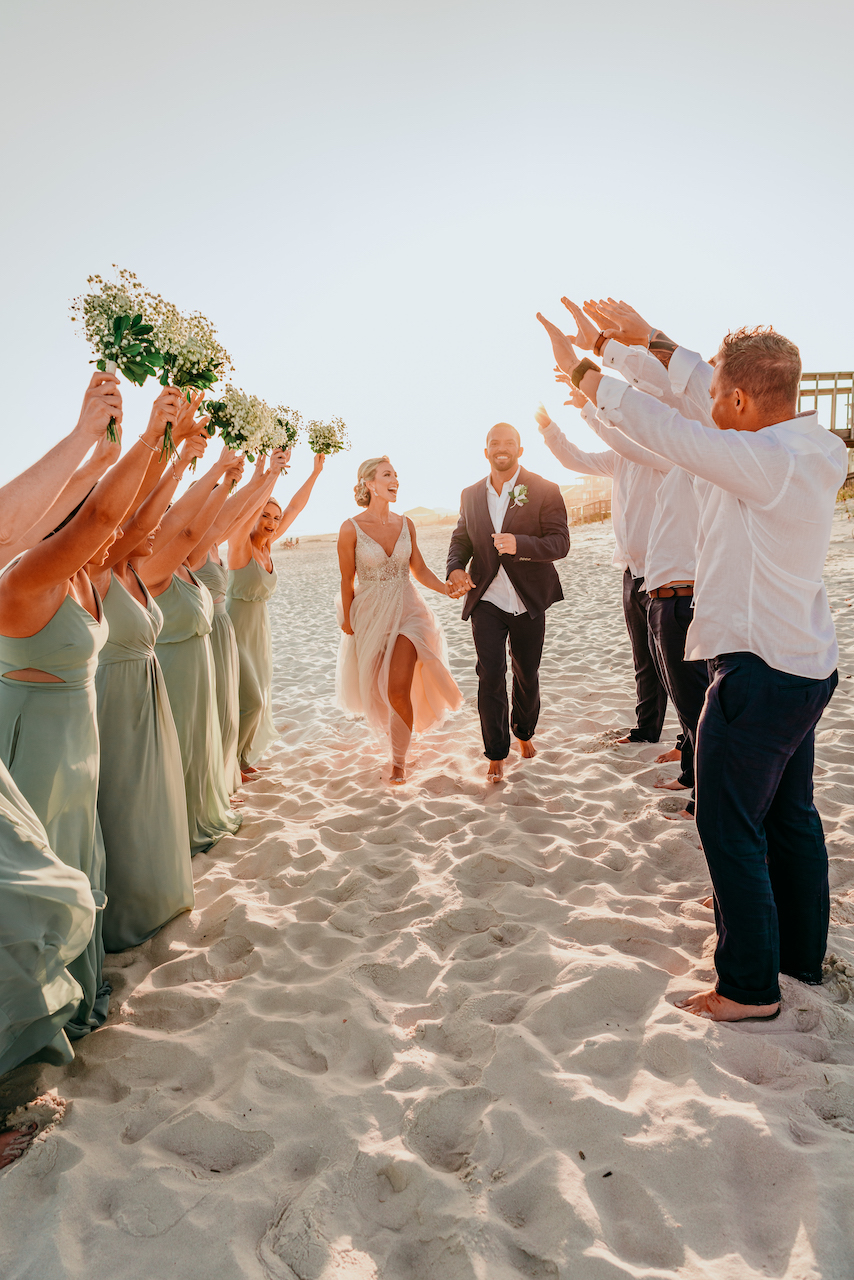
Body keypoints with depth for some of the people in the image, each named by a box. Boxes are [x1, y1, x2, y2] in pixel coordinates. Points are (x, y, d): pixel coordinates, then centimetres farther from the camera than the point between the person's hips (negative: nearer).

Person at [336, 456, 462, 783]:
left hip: (407, 611, 1)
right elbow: (347, 580, -2)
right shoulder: (351, 529, -10)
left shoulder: (405, 524, 1)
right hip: (370, 615, -1)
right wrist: (347, 622, 6)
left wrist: (448, 588, -9)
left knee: (398, 690, -12)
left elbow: (419, 570, 7)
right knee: (377, 691, 13)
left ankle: (398, 762, 8)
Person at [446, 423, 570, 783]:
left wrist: (519, 544, -30)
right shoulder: (470, 495, 7)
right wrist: (455, 568, -7)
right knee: (490, 676, -6)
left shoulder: (544, 491, -5)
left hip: (529, 601, -1)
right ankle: (496, 754, 7)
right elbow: (461, 539, 15)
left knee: (527, 674, 14)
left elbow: (560, 544, -12)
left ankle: (524, 733, 40)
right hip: (486, 601, 1)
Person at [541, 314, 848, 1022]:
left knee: (731, 829, 3)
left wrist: (580, 367, -8)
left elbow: (659, 425, -20)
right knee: (791, 818, 20)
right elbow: (696, 389, 14)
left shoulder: (768, 461, -23)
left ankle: (751, 986, 16)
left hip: (759, 672, -10)